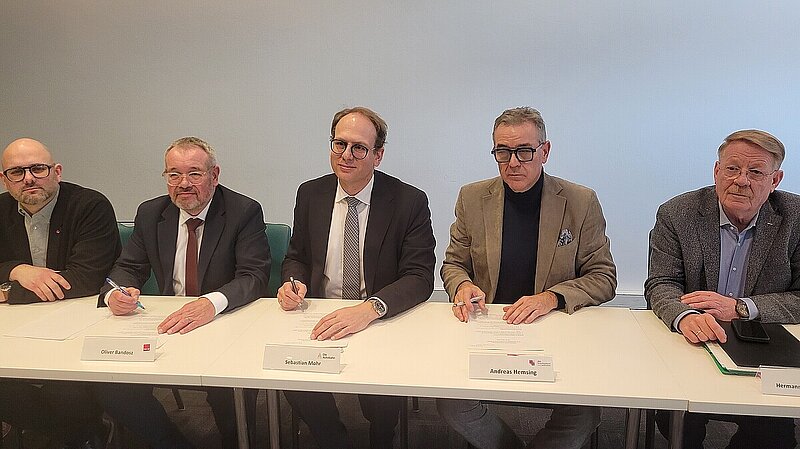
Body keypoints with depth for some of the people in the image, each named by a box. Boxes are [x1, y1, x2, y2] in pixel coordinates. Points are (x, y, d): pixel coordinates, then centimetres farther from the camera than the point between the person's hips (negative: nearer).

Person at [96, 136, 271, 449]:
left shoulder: (245, 212, -7)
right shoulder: (150, 214, 8)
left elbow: (254, 276, -17)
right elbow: (128, 268, 11)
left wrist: (212, 303, -37)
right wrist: (114, 293, -14)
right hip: (168, 325, 5)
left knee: (230, 388, -31)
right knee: (111, 385, -16)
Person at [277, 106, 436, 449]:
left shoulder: (410, 202, -8)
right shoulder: (310, 194, 4)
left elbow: (420, 277, -14)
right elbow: (297, 257, 16)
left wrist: (369, 308, -32)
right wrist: (294, 281, -9)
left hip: (382, 320, -3)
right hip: (321, 318, 3)